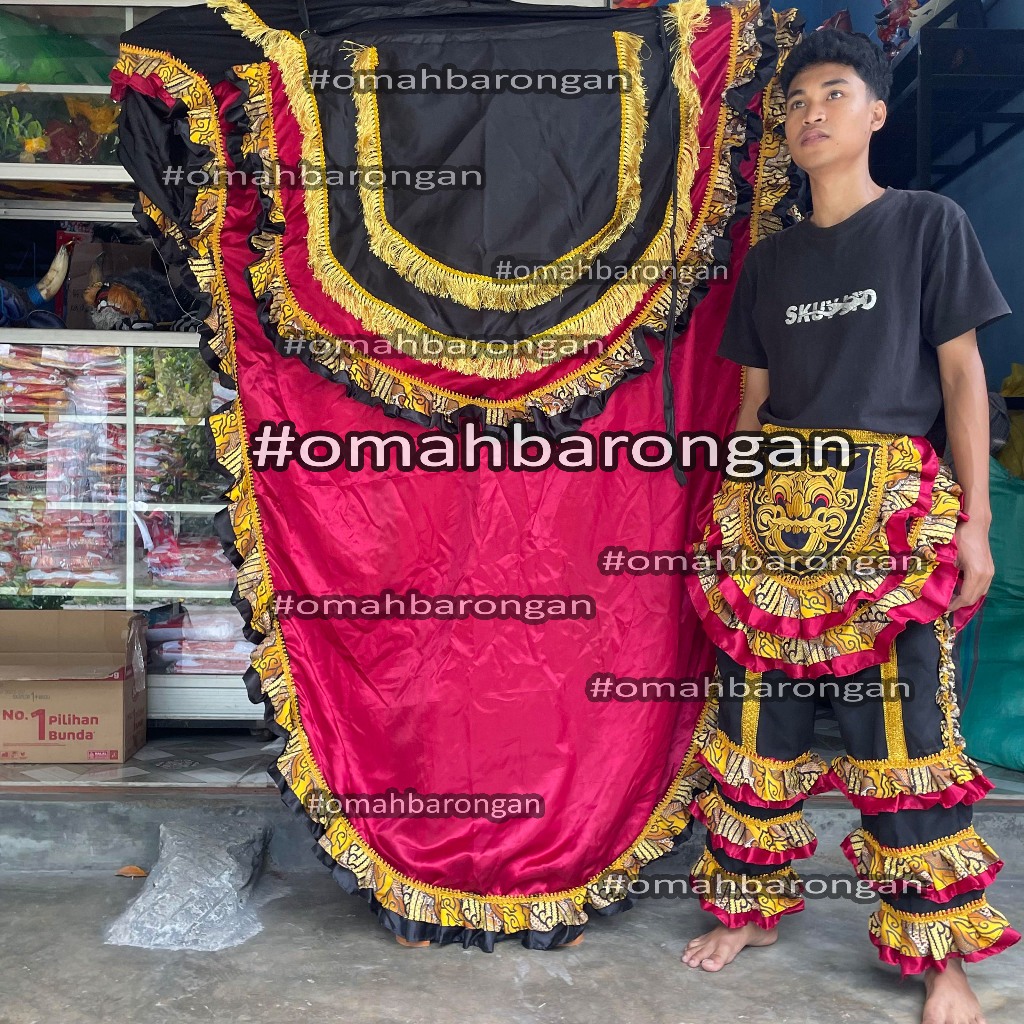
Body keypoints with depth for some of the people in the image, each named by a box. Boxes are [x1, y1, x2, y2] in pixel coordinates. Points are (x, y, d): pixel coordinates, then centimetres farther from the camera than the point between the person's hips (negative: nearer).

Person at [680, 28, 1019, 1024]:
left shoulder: (929, 223, 6)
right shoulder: (770, 259, 15)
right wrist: (733, 516, 10)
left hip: (892, 510, -3)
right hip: (772, 509, 4)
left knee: (903, 730, -3)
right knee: (758, 717, 6)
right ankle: (749, 907, 23)